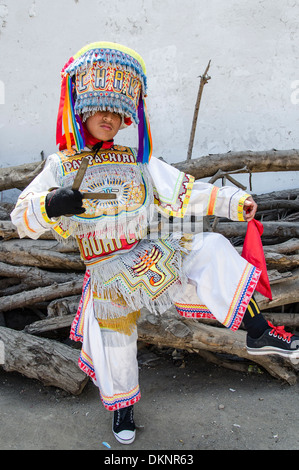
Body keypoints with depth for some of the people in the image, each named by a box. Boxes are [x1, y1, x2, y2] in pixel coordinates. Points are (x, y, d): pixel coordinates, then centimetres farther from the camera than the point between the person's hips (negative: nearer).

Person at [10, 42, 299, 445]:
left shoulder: (139, 162, 6)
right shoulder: (61, 166, 1)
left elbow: (186, 193, 6)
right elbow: (22, 216, -4)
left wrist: (233, 202, -2)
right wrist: (50, 205, -27)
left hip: (154, 255, 1)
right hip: (108, 273, 0)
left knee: (211, 251, -22)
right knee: (112, 341, 8)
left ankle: (259, 332, -16)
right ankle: (122, 404, 37)